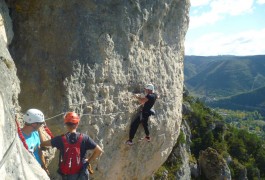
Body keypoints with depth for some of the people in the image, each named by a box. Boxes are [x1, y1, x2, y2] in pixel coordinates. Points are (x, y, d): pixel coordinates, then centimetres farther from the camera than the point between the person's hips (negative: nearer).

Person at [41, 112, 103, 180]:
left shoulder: (61, 139, -11)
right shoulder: (84, 138, -11)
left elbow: (43, 143, 0)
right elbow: (99, 151, -11)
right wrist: (88, 161, 0)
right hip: (81, 174, 0)